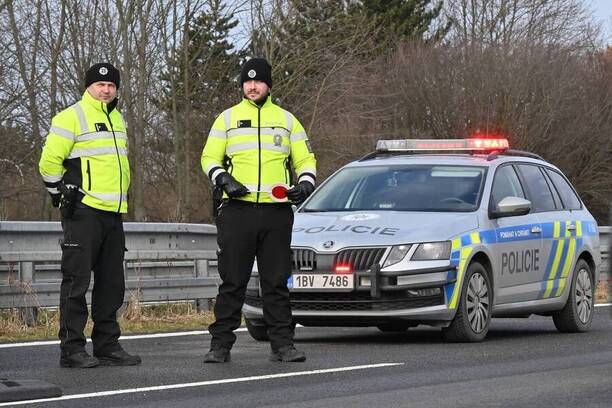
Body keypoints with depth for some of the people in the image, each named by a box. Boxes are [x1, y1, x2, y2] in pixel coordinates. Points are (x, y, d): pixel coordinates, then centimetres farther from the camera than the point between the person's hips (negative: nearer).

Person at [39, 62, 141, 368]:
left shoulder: (117, 119, 19)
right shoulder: (72, 117, -7)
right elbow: (49, 161, -9)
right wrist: (63, 193, -3)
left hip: (113, 214, 8)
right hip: (84, 212, -8)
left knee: (111, 283, 9)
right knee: (77, 280, -6)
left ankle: (108, 346, 15)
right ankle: (71, 349, -5)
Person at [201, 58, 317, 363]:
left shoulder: (286, 119, 15)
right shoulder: (228, 118, 11)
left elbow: (305, 159, 16)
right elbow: (209, 157, 9)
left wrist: (305, 183, -4)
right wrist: (223, 179, -11)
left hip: (277, 212, 1)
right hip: (237, 211, -1)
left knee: (276, 282, 3)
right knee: (232, 282, -1)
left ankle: (282, 343, 6)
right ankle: (220, 344, 3)